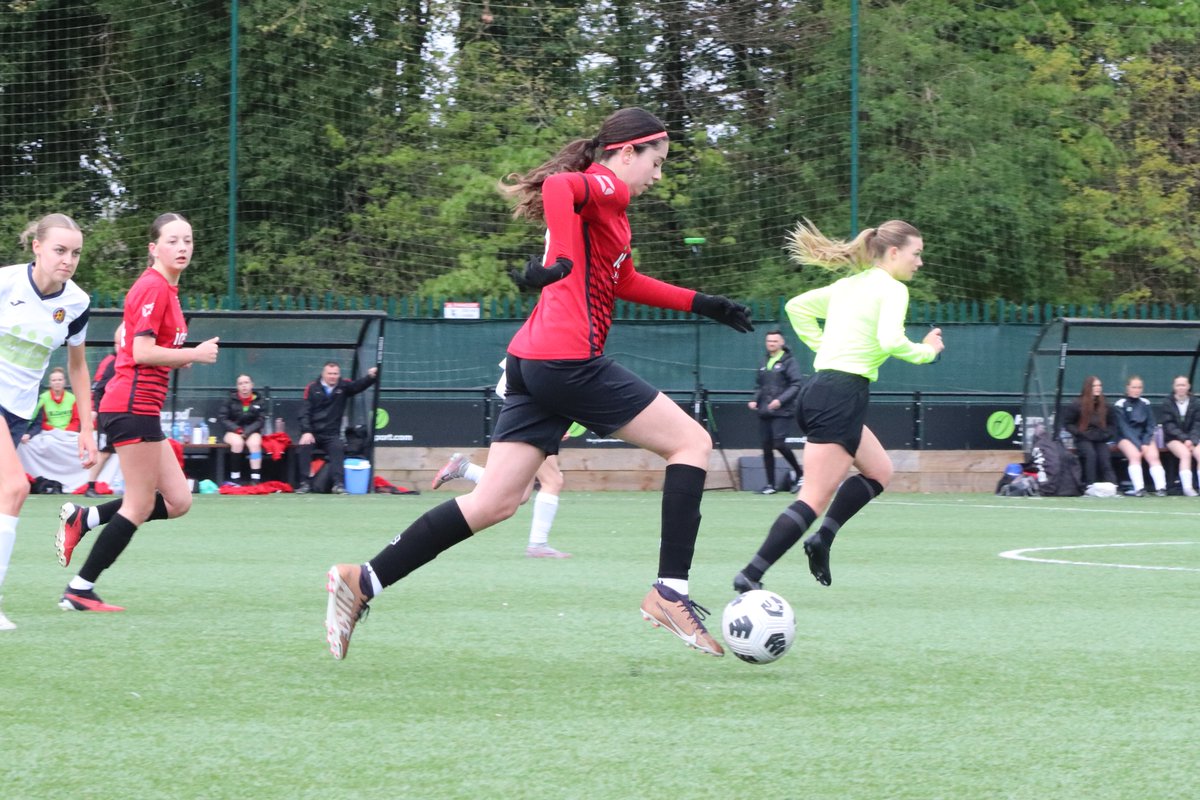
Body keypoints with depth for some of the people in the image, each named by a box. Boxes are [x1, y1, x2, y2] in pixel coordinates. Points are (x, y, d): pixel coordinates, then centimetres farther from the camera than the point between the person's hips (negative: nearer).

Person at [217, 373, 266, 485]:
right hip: (233, 432, -1)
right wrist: (237, 429, -16)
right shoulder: (231, 400, -1)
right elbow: (221, 418, -4)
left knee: (255, 443, -32)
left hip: (251, 432, 1)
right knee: (238, 442, -34)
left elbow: (260, 420, -1)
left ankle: (255, 479, -35)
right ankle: (235, 479, -27)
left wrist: (246, 432, -15)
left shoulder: (258, 401, 1)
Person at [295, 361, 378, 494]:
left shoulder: (344, 386, 3)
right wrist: (306, 432, -20)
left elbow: (360, 385, -15)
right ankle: (305, 483, -21)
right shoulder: (312, 388, -1)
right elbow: (304, 412, -6)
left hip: (332, 434, 1)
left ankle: (338, 483, -29)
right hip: (312, 432, -1)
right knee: (303, 446, -26)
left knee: (338, 448, -26)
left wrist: (371, 376, -37)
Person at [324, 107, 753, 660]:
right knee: (692, 442, 1)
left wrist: (701, 303, 38)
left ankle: (362, 582, 2)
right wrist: (558, 261, -39)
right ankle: (670, 592, -4)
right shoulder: (607, 189, -5)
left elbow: (623, 282, 38)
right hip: (570, 359, -9)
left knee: (495, 502, 6)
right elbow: (557, 185, -28)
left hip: (532, 364, 9)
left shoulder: (604, 202, 24)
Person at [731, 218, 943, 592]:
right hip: (843, 396, -10)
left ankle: (822, 539, 13)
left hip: (821, 389, 10)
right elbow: (890, 340, -22)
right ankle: (750, 576, -18)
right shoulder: (892, 289, -7)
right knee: (815, 499, -11)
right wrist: (926, 351, -4)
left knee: (879, 471, 24)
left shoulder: (848, 285, 18)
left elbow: (796, 306, 26)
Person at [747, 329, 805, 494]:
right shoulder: (764, 363, 16)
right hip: (764, 412, 6)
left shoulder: (789, 362, -3)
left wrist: (781, 400, -20)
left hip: (782, 412, -6)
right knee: (766, 447, 3)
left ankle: (799, 474, 2)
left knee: (779, 443, -16)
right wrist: (755, 400, 6)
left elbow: (797, 384, -11)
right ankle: (770, 485, 8)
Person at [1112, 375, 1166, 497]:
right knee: (1135, 454, -31)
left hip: (1144, 436, 3)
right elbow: (1124, 427, -9)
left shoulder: (1146, 404, 9)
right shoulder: (1120, 405, -3)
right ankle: (1138, 488, -41)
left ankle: (1161, 487, -36)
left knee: (1153, 455, -24)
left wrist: (1146, 443, -11)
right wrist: (1139, 445, -18)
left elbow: (1151, 425, 5)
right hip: (1126, 438, -3)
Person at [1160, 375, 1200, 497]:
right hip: (1173, 439, -3)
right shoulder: (1167, 403, 0)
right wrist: (1184, 439, -17)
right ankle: (1187, 487, -36)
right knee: (1186, 454, -32)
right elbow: (1169, 425, -6)